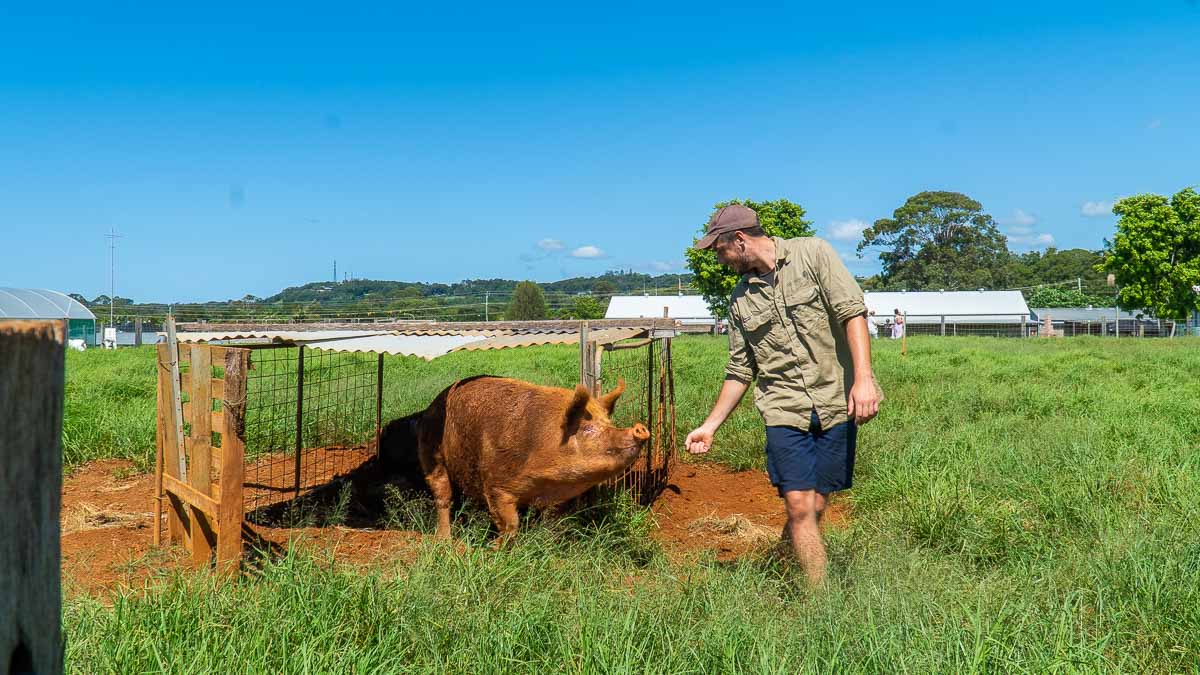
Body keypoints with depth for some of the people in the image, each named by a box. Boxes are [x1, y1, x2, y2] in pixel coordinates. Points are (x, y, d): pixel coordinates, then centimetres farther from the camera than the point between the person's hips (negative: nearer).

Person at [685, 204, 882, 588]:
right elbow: (740, 371, 15)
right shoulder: (741, 300, 10)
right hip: (784, 409, 2)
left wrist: (863, 377, -18)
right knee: (799, 506, -10)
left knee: (815, 507, 3)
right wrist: (710, 426, 12)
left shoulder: (812, 254, 0)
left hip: (835, 402, -2)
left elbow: (852, 311, -7)